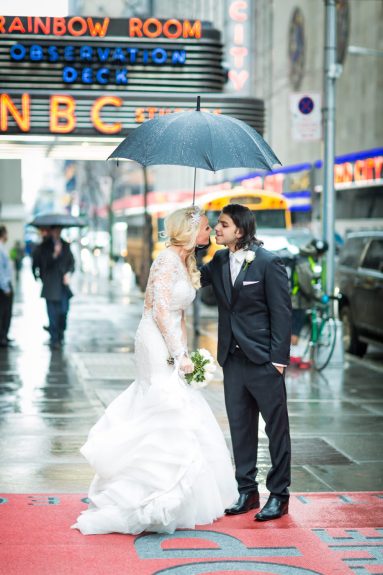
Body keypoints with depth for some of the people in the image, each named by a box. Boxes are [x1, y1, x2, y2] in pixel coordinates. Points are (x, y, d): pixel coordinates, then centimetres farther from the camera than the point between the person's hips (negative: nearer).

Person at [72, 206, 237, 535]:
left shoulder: (185, 264, 15)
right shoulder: (168, 260, -14)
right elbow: (160, 311, -19)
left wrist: (185, 353, 14)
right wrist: (178, 355, -19)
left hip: (171, 349, 10)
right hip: (159, 348, -10)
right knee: (169, 420, -9)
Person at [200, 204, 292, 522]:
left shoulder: (268, 262, -12)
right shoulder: (219, 261, 8)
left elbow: (282, 312, -11)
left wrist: (279, 357, -14)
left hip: (263, 360, -6)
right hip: (233, 358, 6)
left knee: (277, 427, 5)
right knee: (240, 427, 12)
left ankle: (279, 494, 14)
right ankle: (247, 491, 23)